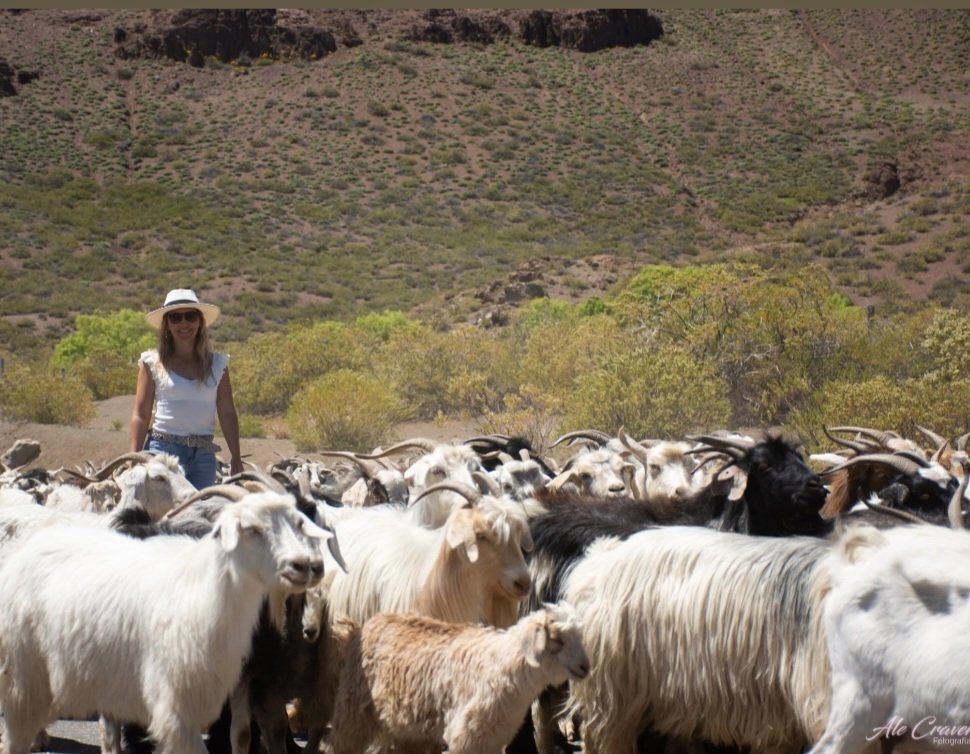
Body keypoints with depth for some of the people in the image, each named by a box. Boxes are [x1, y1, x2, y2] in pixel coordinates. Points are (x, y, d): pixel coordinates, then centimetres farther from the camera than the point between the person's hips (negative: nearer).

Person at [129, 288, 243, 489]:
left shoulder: (217, 364, 9)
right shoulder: (153, 363, 4)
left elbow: (227, 414, 8)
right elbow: (141, 414, 2)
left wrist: (235, 458, 1)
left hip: (204, 455, 3)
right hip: (164, 449, -2)